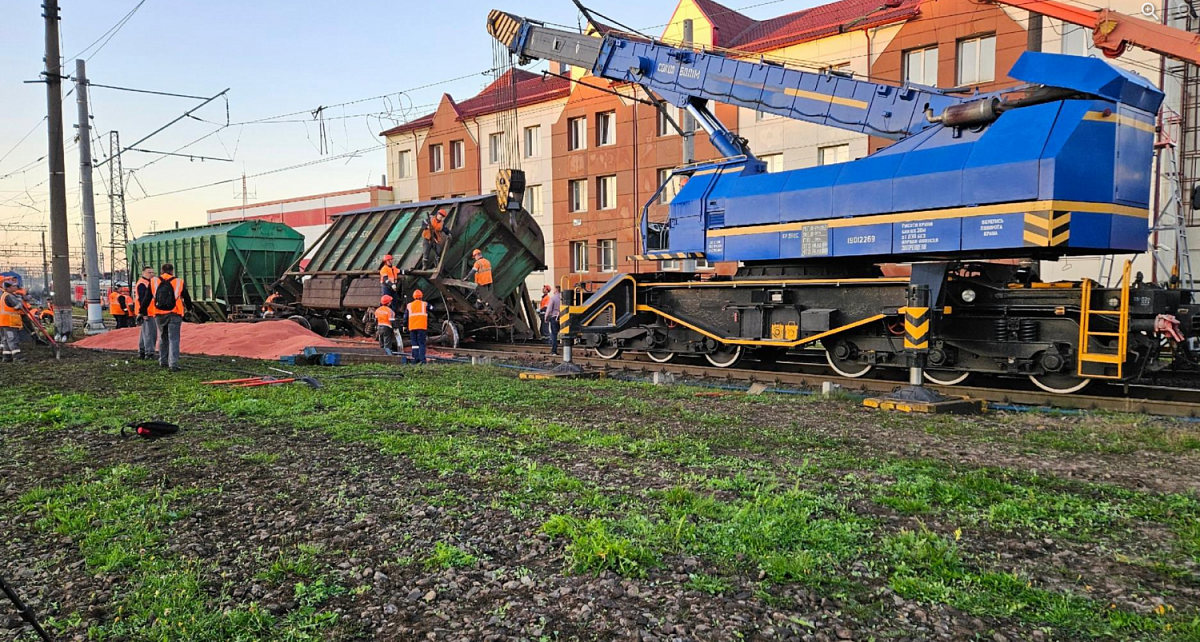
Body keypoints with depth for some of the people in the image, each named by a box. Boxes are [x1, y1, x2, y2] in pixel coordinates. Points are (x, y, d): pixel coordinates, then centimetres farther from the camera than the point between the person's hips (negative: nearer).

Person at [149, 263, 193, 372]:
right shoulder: (179, 282, 4)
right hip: (174, 314, -2)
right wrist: (189, 308, 34)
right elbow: (187, 298, 15)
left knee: (162, 338, 19)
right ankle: (173, 364, -14)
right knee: (173, 339, -3)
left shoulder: (153, 281, 7)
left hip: (159, 315, 2)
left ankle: (163, 361, 26)